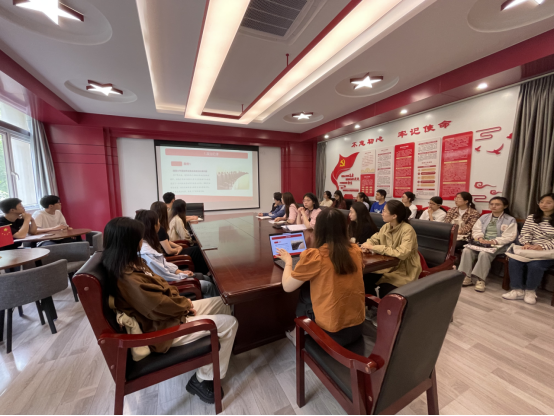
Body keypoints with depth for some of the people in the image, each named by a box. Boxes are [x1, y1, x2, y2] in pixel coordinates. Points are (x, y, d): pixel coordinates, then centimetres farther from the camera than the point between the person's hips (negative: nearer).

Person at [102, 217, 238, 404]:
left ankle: (219, 351, 26)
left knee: (221, 303, 9)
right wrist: (186, 305, -9)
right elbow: (161, 307, -27)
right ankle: (202, 380, 7)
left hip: (169, 312, 10)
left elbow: (160, 284, 9)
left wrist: (182, 301, -2)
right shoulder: (128, 278, -29)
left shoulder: (131, 262, 3)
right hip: (163, 327, -9)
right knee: (229, 323, -12)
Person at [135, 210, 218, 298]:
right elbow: (165, 276, -25)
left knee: (206, 278, 10)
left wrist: (178, 271, 1)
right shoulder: (146, 252, -31)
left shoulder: (148, 242, -1)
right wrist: (183, 275, -10)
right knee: (208, 286, -4)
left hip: (168, 275, 9)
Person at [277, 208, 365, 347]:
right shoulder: (356, 250, -5)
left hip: (331, 331, -5)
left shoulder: (314, 255, -22)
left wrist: (288, 261, 5)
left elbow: (287, 287, -11)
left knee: (305, 294, 20)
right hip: (357, 324, 5)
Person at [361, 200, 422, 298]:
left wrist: (374, 248, -29)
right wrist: (368, 245, -17)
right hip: (388, 266, 6)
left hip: (404, 271, -5)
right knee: (364, 279, -10)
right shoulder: (386, 226, -1)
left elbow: (402, 253, -31)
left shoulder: (408, 230, -21)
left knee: (384, 290, -21)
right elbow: (374, 239, 9)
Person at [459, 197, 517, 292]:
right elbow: (476, 229, 12)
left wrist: (493, 241, -21)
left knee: (484, 253, -35)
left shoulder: (510, 220, 6)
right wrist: (480, 238, -11)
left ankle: (480, 280, -26)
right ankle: (467, 277, -22)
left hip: (498, 245, -4)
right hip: (481, 243, 4)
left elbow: (509, 236, -6)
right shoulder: (484, 217, 20)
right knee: (467, 250, -26)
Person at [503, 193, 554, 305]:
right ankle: (518, 291, -16)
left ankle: (531, 291, -7)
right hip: (530, 250, 3)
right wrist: (526, 243, -12)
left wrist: (542, 247, -24)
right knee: (514, 261, -26)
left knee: (535, 264, -32)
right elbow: (525, 234, 9)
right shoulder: (531, 218, 14)